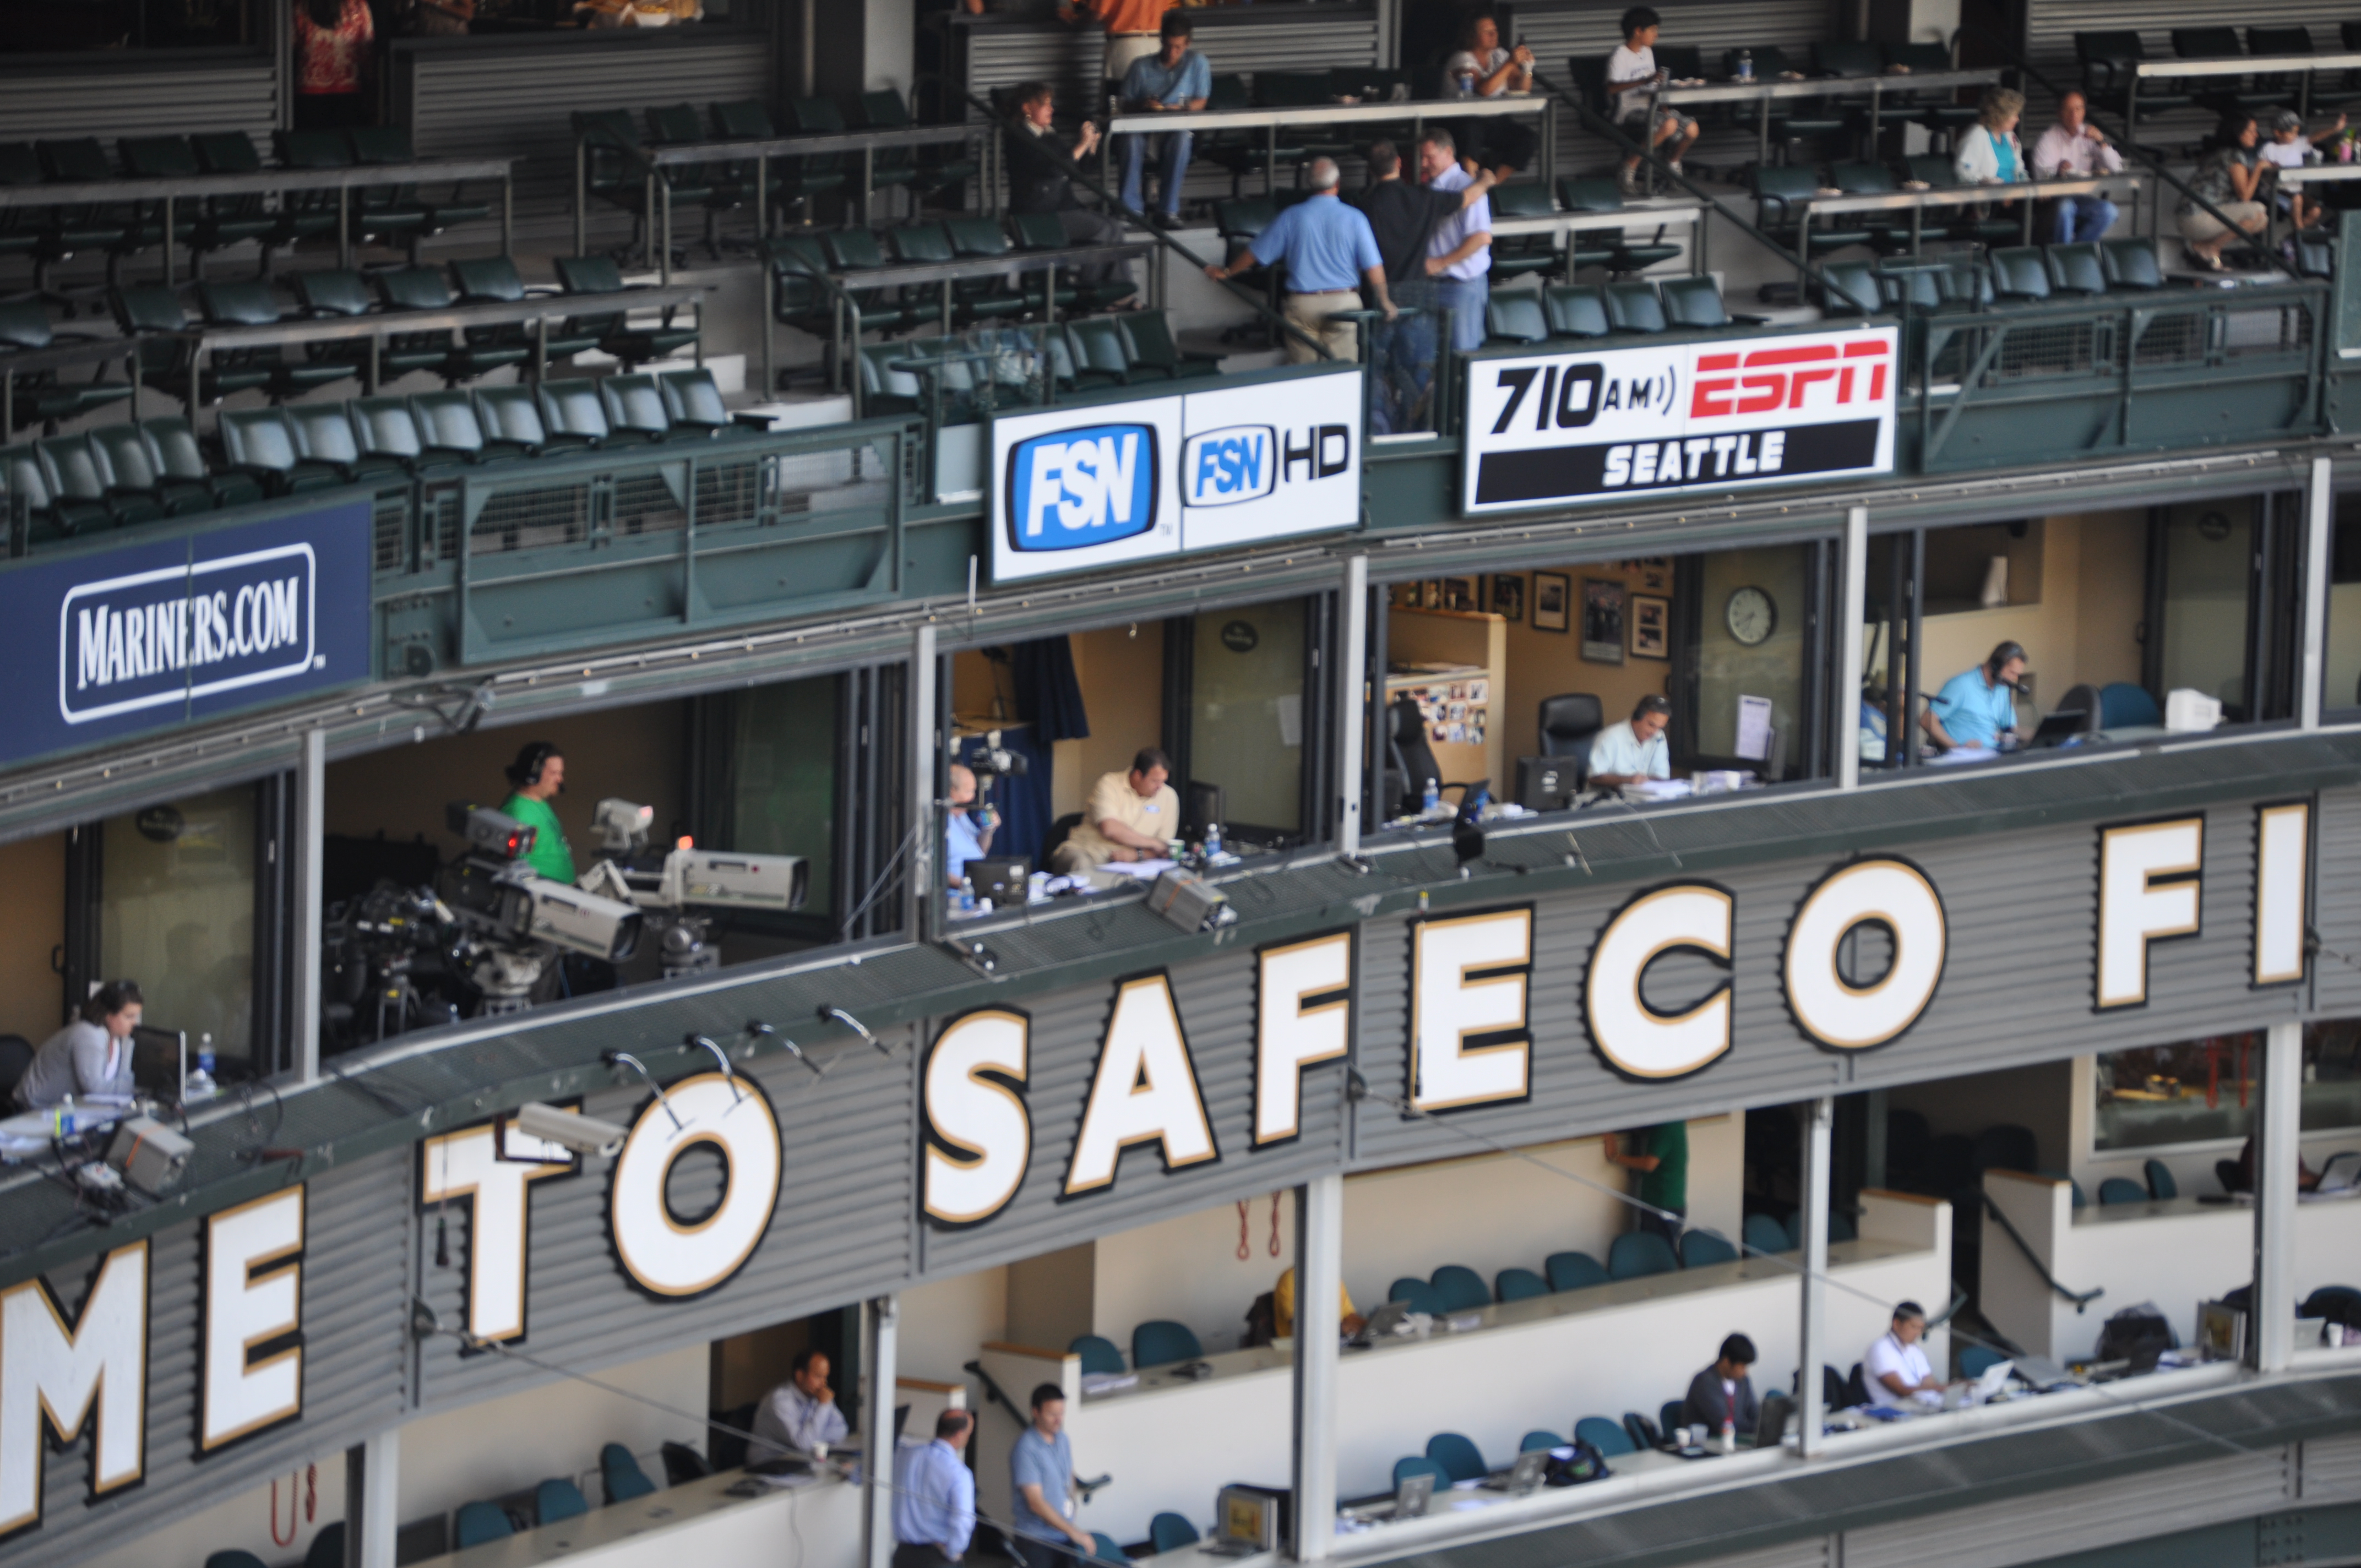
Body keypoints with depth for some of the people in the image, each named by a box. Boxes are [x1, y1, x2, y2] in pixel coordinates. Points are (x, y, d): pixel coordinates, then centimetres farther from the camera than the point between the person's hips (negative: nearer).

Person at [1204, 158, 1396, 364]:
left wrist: (1227, 272, 25)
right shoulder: (1353, 218, -3)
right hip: (1343, 301, -1)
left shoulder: (1292, 217, 1)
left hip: (1302, 303, 1)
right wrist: (1384, 301, 6)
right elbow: (1373, 266, -4)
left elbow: (1256, 253, 9)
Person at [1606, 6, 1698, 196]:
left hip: (1651, 107, 8)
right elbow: (1612, 89, -28)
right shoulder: (1621, 56, -13)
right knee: (1669, 125, -33)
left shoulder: (1647, 52, 15)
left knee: (1691, 129, -10)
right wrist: (1645, 81, -36)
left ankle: (1673, 163, 19)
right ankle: (1630, 168, -23)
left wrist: (1663, 107, 2)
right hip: (1632, 111, -8)